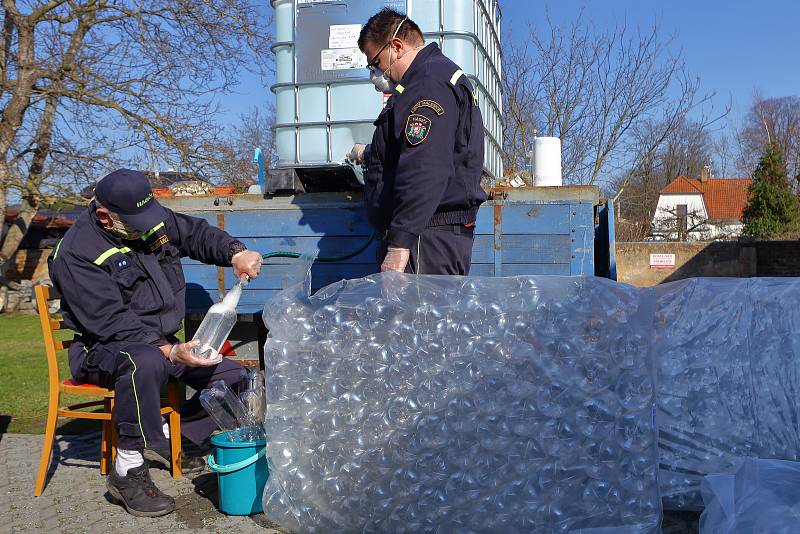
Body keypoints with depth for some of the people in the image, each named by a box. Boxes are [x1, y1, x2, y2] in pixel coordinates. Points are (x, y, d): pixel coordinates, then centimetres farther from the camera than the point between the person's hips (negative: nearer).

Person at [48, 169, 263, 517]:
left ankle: (164, 438, 13)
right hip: (104, 348, -7)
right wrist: (169, 352, -36)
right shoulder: (76, 255, -21)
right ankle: (127, 472, -28)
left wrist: (235, 253, -9)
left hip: (162, 343, 8)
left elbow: (196, 233, 12)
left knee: (233, 378, 0)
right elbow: (111, 323, -27)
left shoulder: (152, 220, 0)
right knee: (146, 363, -42)